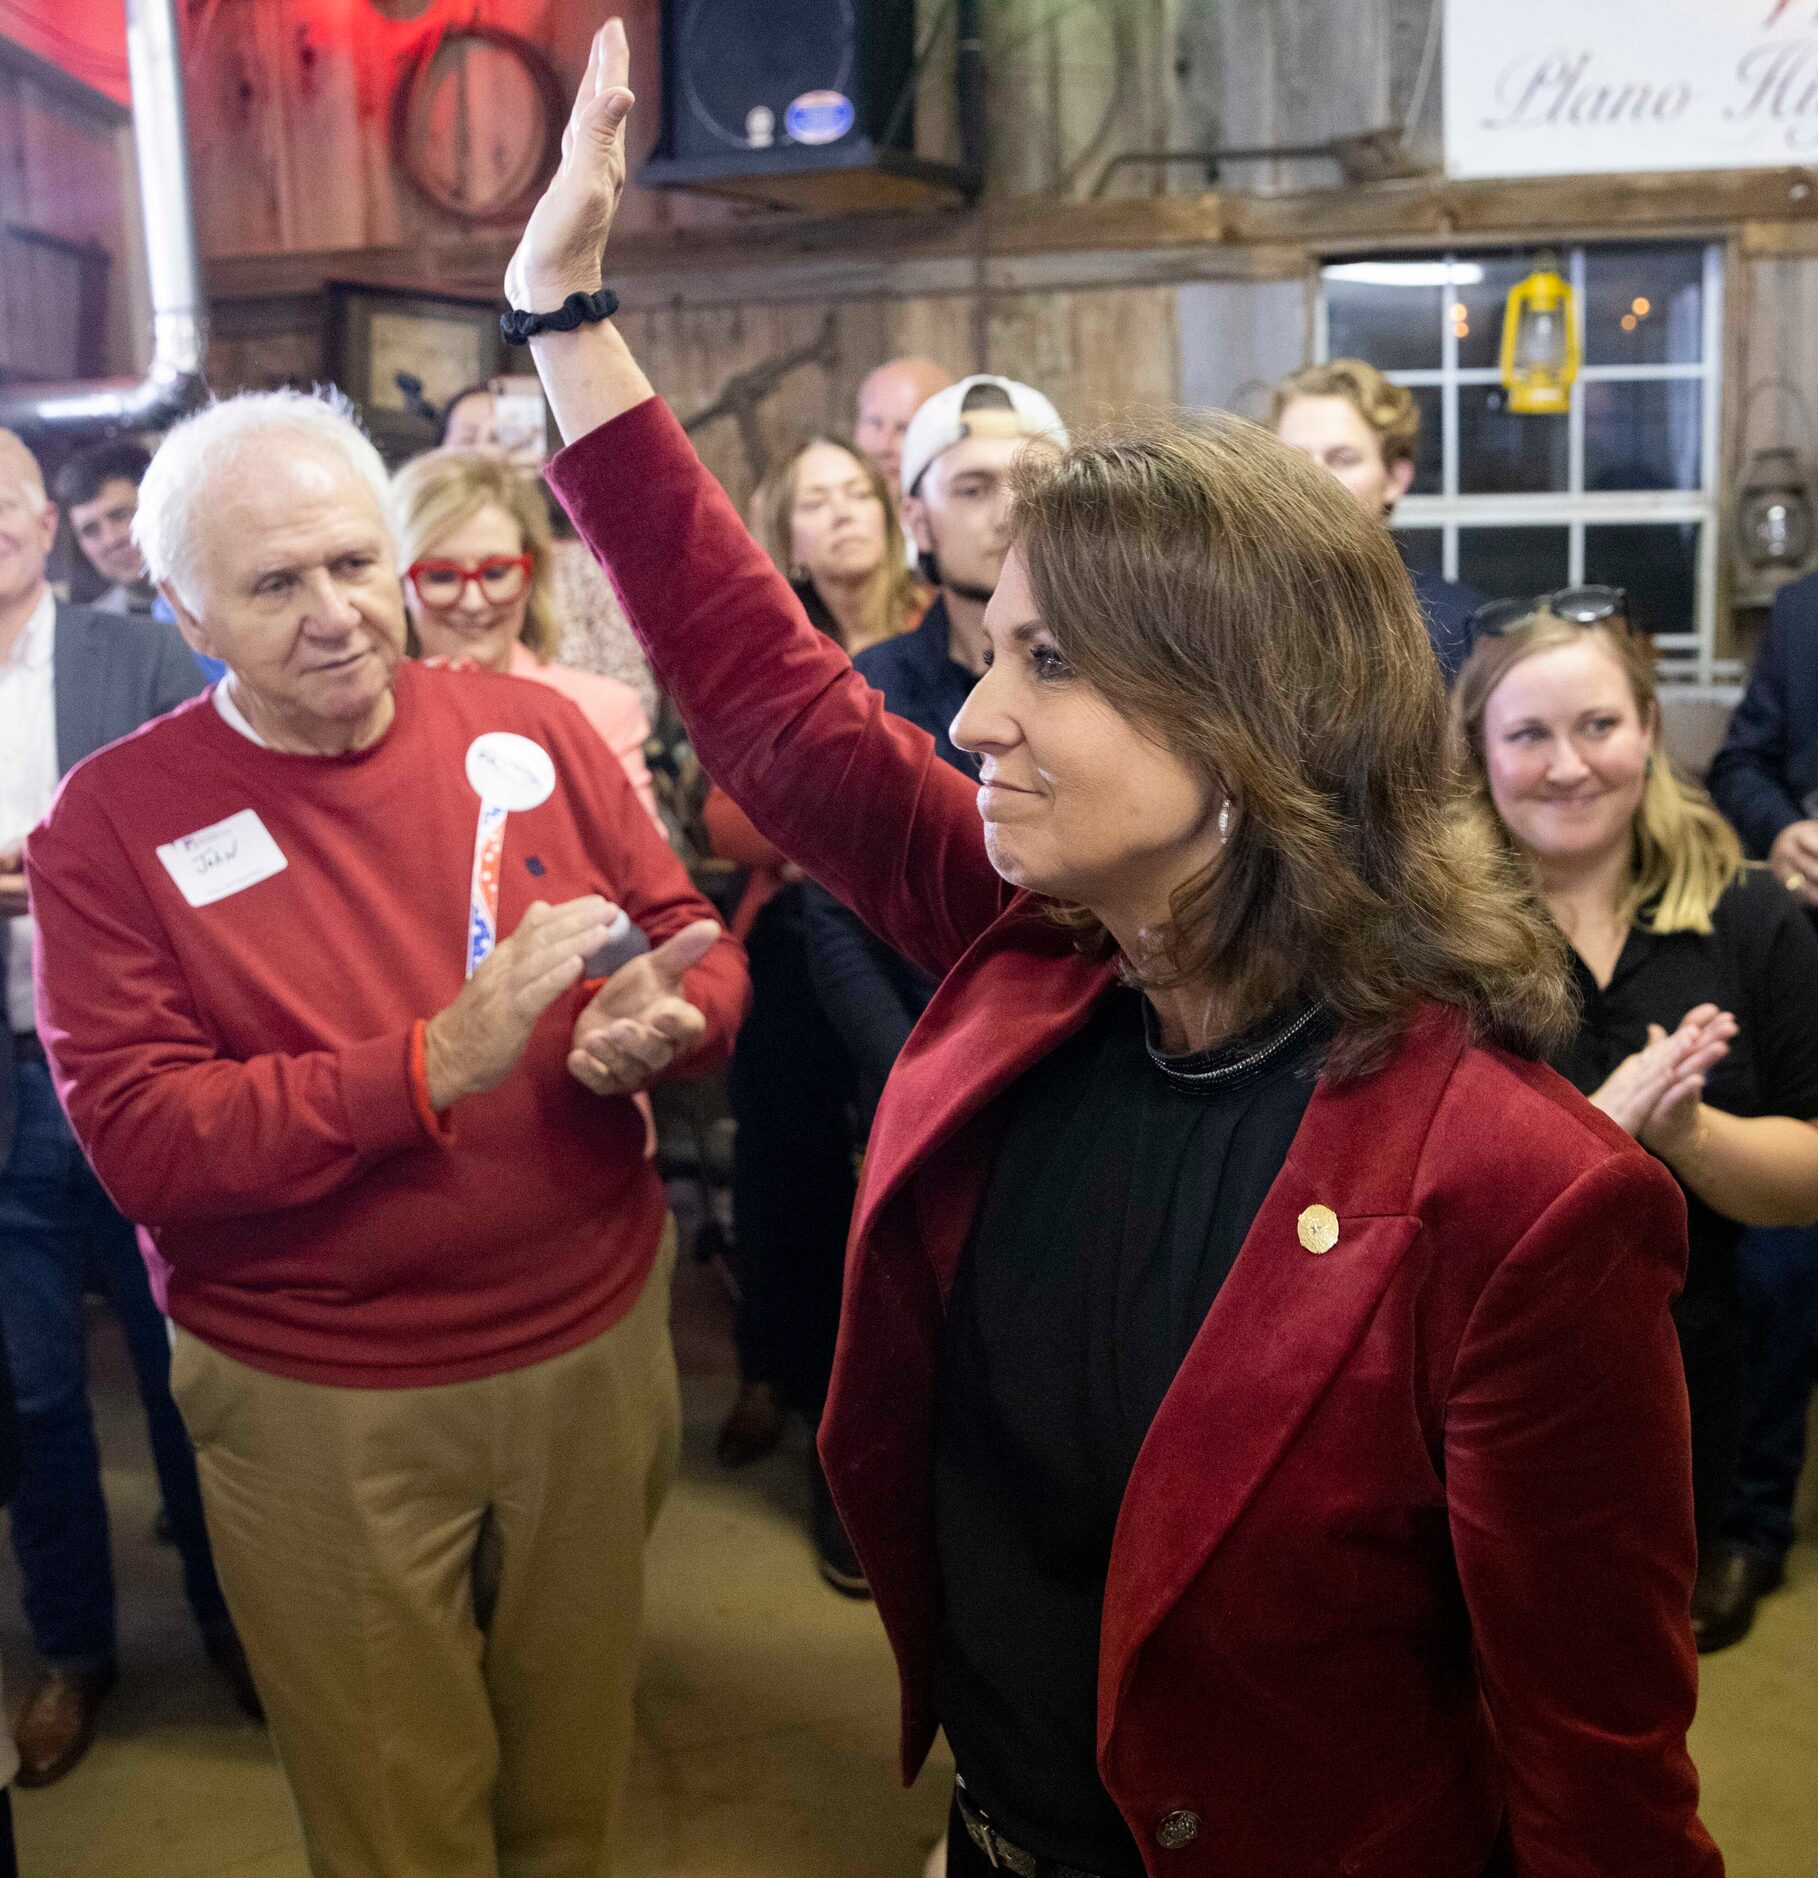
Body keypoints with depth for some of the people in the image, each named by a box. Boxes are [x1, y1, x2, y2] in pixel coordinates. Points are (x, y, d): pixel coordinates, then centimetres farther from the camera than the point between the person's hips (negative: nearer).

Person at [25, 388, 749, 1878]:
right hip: (320, 1407, -2)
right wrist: (441, 1058, -28)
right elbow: (140, 1143, -17)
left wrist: (661, 1019, -21)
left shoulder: (529, 728, -3)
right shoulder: (113, 822, -10)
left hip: (600, 1344, 3)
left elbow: (697, 945, 4)